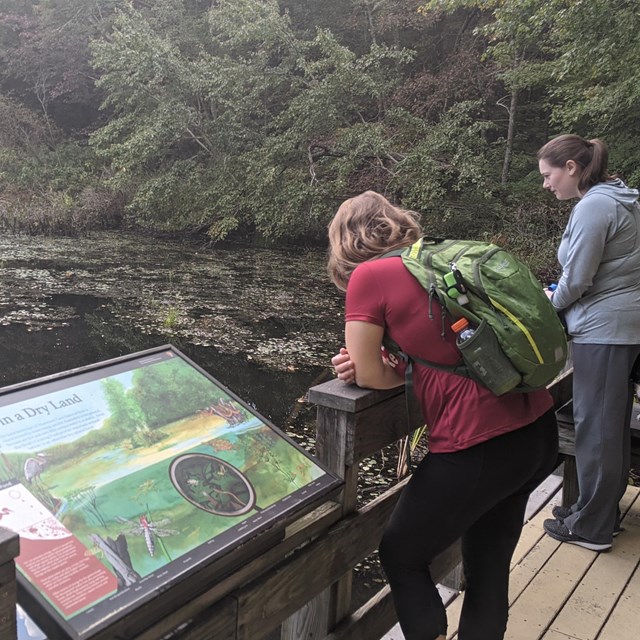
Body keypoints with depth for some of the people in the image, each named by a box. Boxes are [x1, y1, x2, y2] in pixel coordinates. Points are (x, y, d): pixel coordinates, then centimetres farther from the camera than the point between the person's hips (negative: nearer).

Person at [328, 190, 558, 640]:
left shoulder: (369, 275, -9)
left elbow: (368, 376, -6)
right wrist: (381, 360, 2)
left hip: (480, 448, -8)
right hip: (539, 432, 8)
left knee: (400, 557, 17)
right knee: (489, 567, 24)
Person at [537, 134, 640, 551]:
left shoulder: (593, 207, -16)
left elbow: (576, 279, -16)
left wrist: (548, 306, 3)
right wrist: (558, 298, 12)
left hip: (603, 328, -10)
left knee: (596, 425, 0)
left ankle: (592, 527, 12)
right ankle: (605, 511, 31)